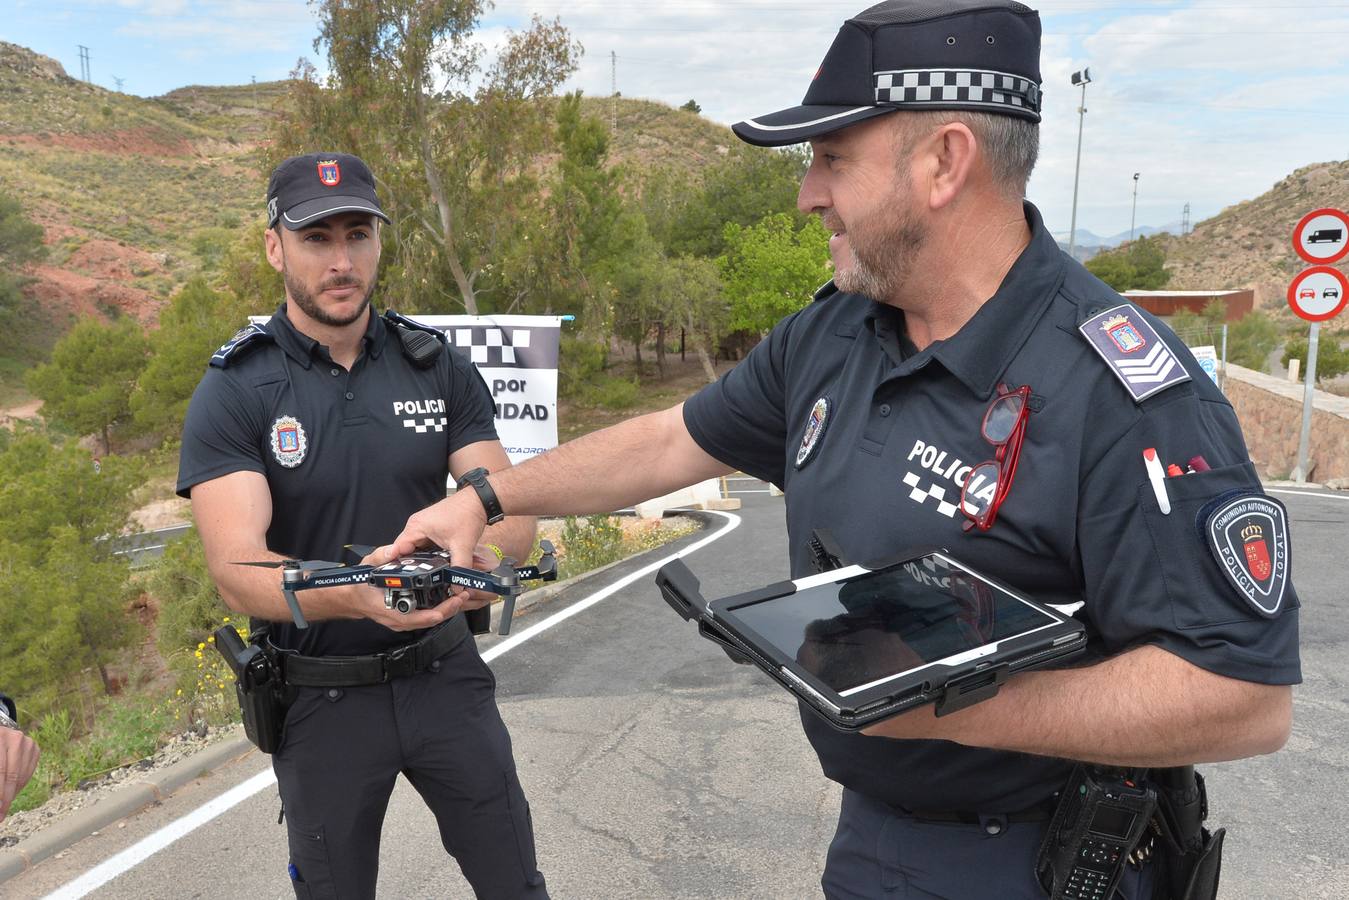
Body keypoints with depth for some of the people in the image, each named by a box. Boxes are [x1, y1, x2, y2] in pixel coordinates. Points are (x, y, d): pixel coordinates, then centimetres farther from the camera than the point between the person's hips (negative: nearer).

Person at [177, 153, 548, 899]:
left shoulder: (440, 369, -3)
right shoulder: (232, 393, -12)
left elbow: (514, 516, -7)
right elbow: (237, 571, -21)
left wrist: (478, 551, -31)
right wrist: (357, 596, -41)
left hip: (444, 675, 2)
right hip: (321, 698, -2)